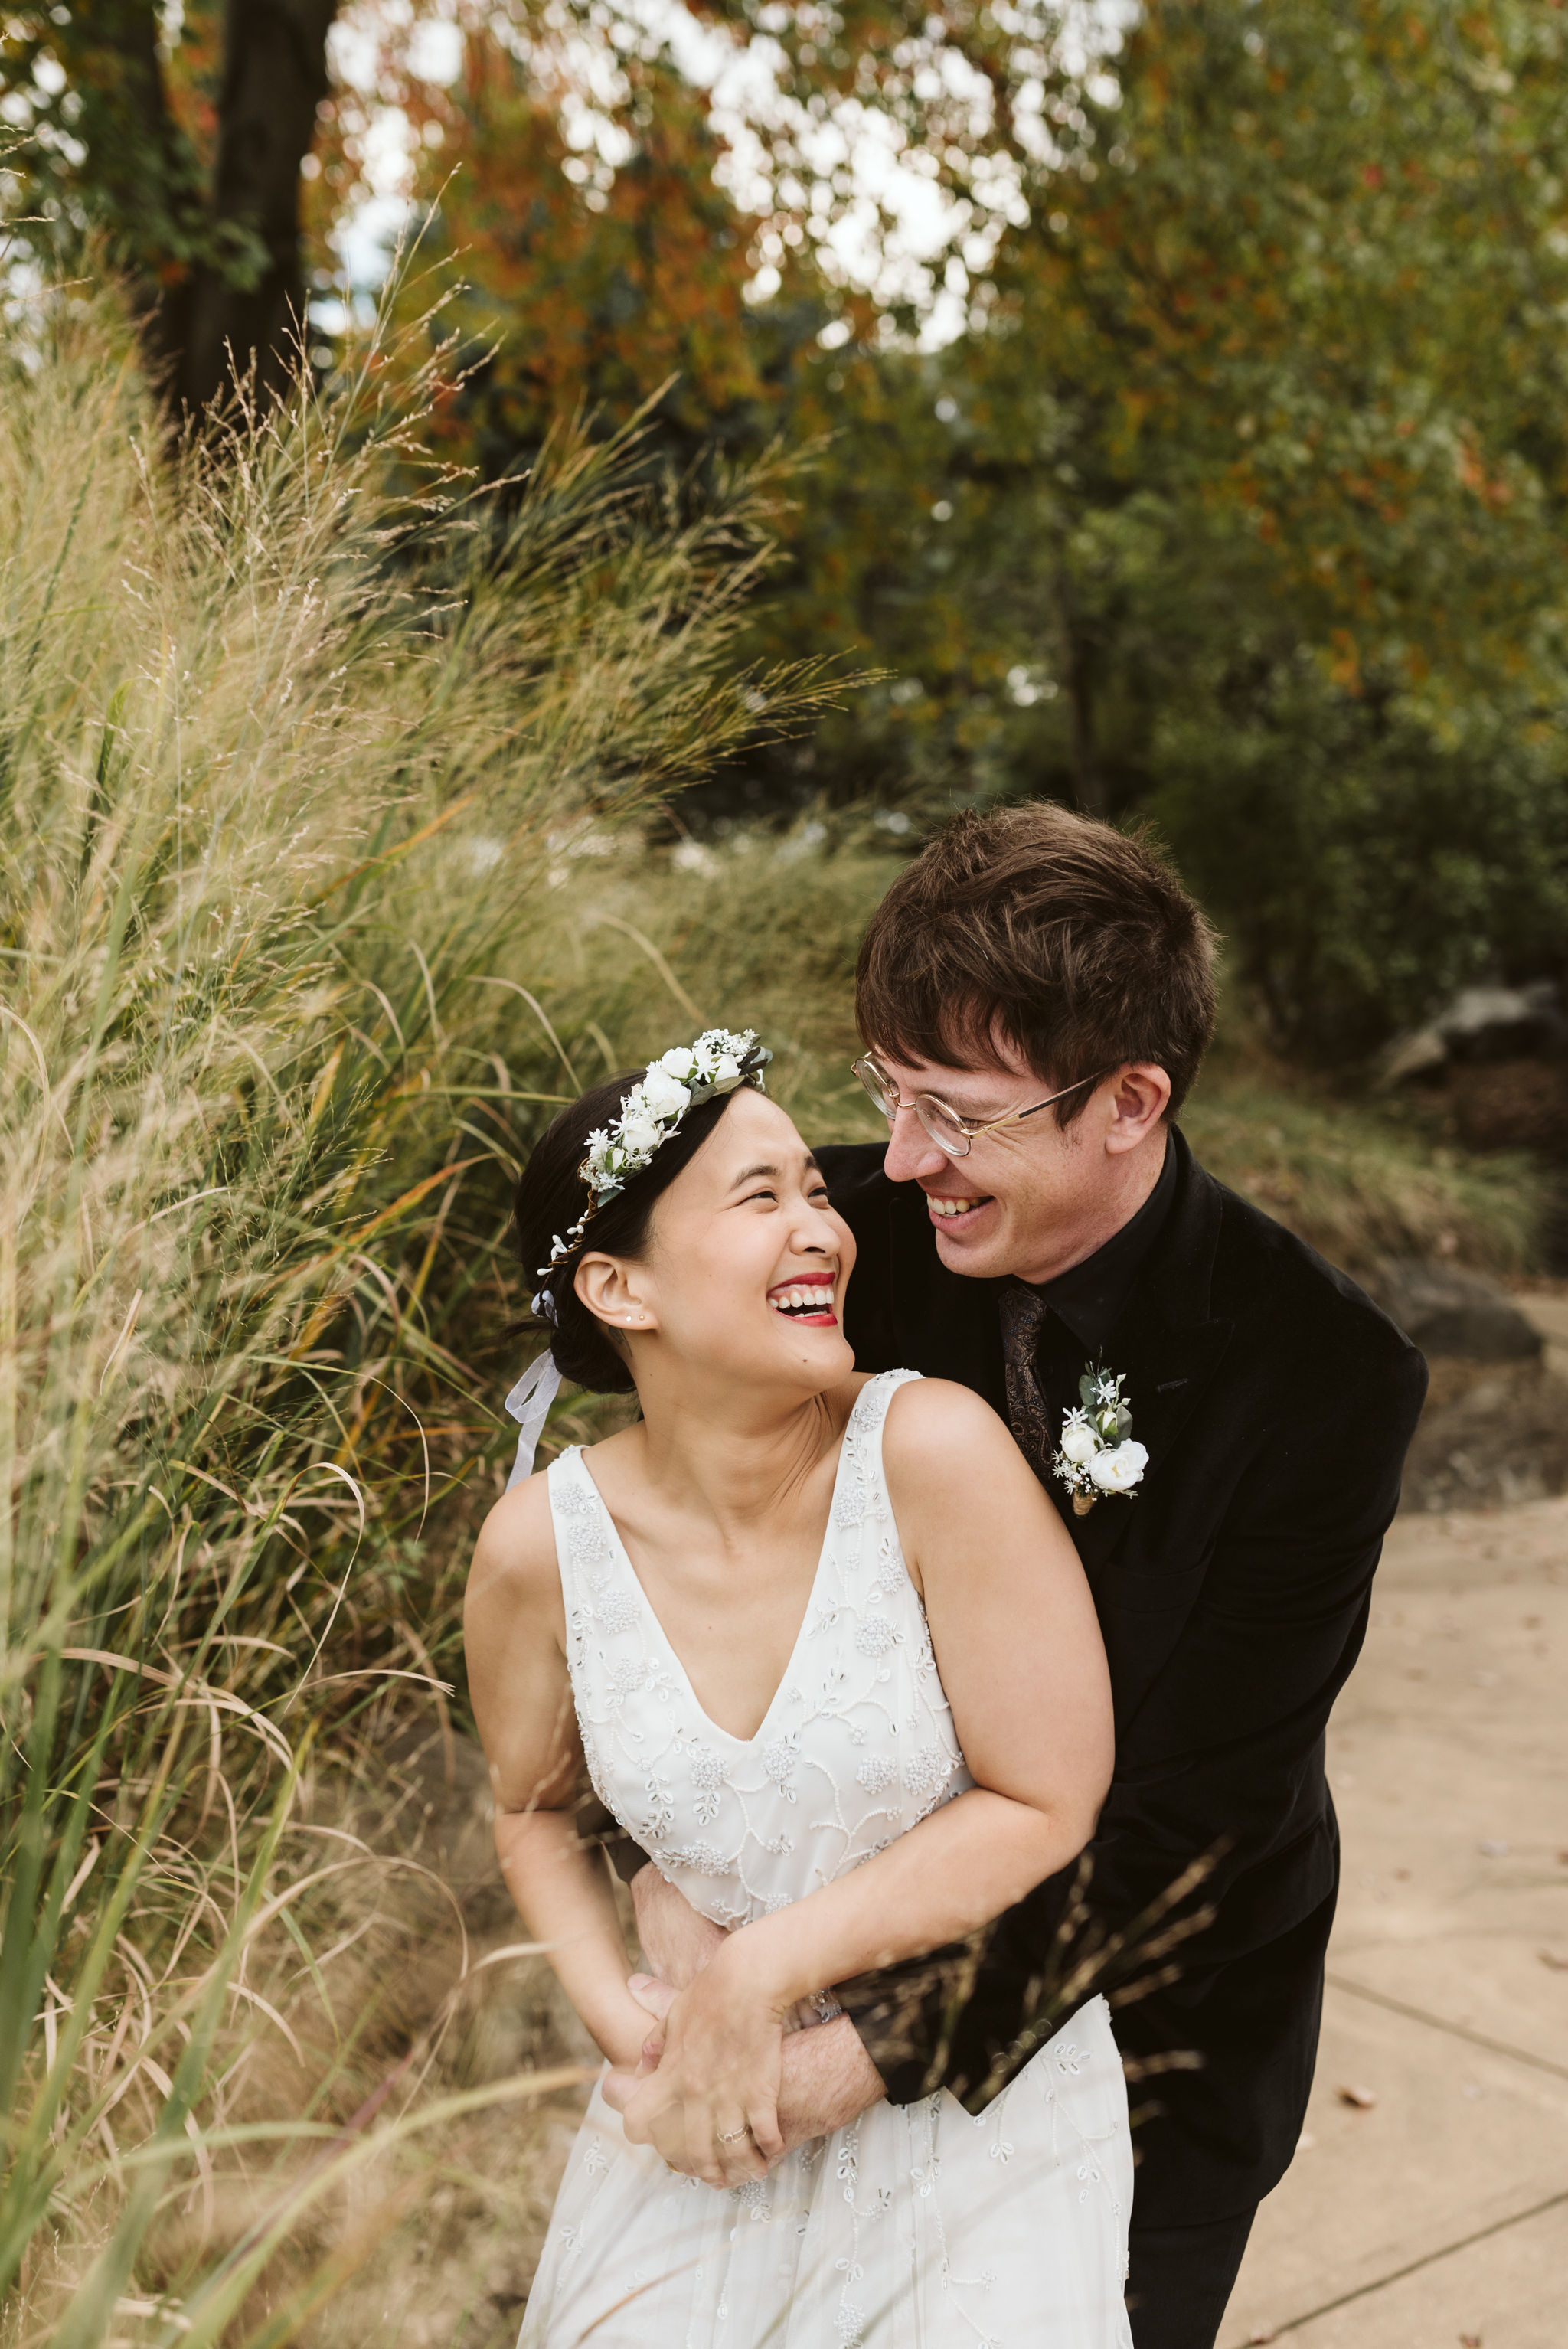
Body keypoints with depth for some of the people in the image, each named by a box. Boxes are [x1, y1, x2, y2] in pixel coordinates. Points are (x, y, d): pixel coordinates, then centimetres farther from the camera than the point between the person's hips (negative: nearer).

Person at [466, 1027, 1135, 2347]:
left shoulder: (933, 1452, -24)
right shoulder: (540, 1547, -14)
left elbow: (1046, 1806, -17)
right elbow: (535, 1810, 6)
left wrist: (763, 1969, -17)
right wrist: (629, 2026, -8)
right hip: (722, 2108, 2)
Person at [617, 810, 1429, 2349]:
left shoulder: (1324, 1379, -26)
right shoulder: (857, 1230, -18)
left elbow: (1182, 1815, -26)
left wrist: (868, 2055, -30)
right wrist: (671, 1882, -25)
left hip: (1155, 2041, -2)